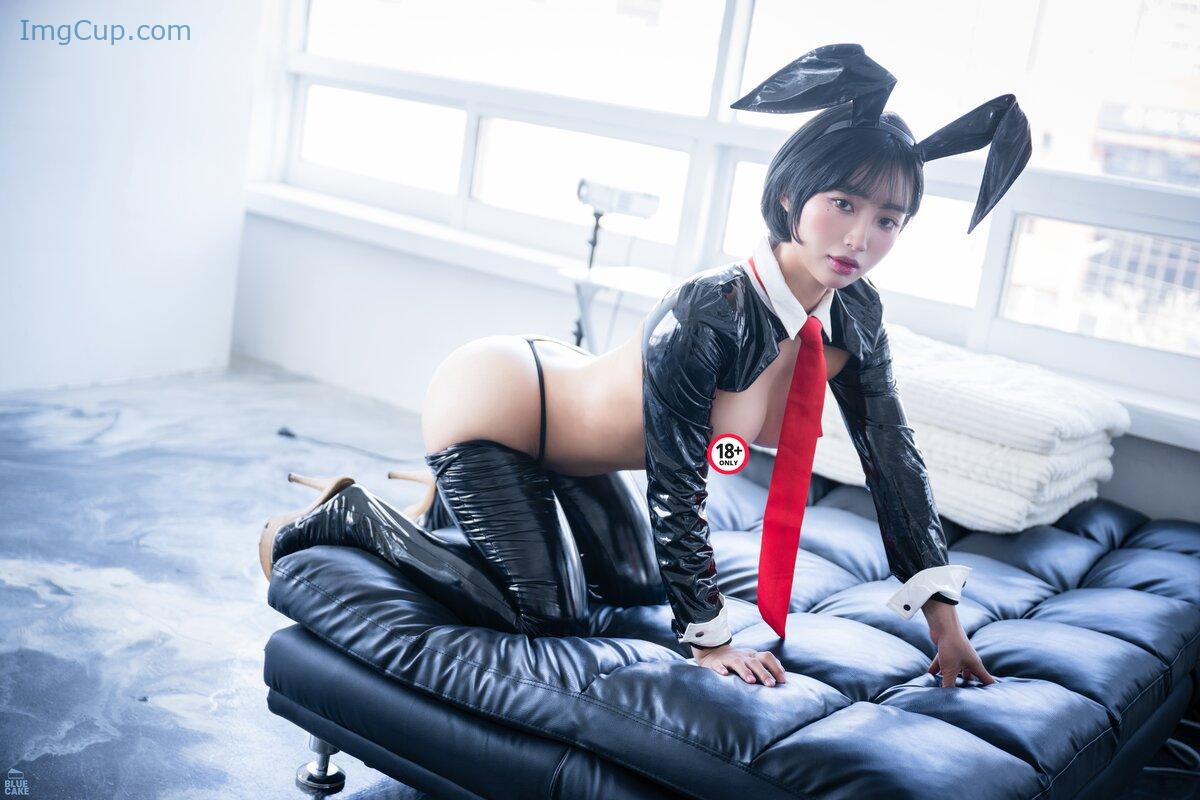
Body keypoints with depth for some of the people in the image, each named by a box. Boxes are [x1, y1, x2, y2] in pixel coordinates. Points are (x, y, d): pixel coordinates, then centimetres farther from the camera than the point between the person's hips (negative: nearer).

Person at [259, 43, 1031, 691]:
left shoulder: (855, 314, -14)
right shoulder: (707, 314, -37)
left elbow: (894, 456, -7)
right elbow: (676, 489, -30)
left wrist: (945, 620, -6)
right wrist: (709, 638, -21)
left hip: (558, 379, 9)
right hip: (487, 398, -9)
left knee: (639, 586, 20)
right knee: (546, 615, -10)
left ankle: (454, 496, 33)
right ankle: (346, 515, 7)